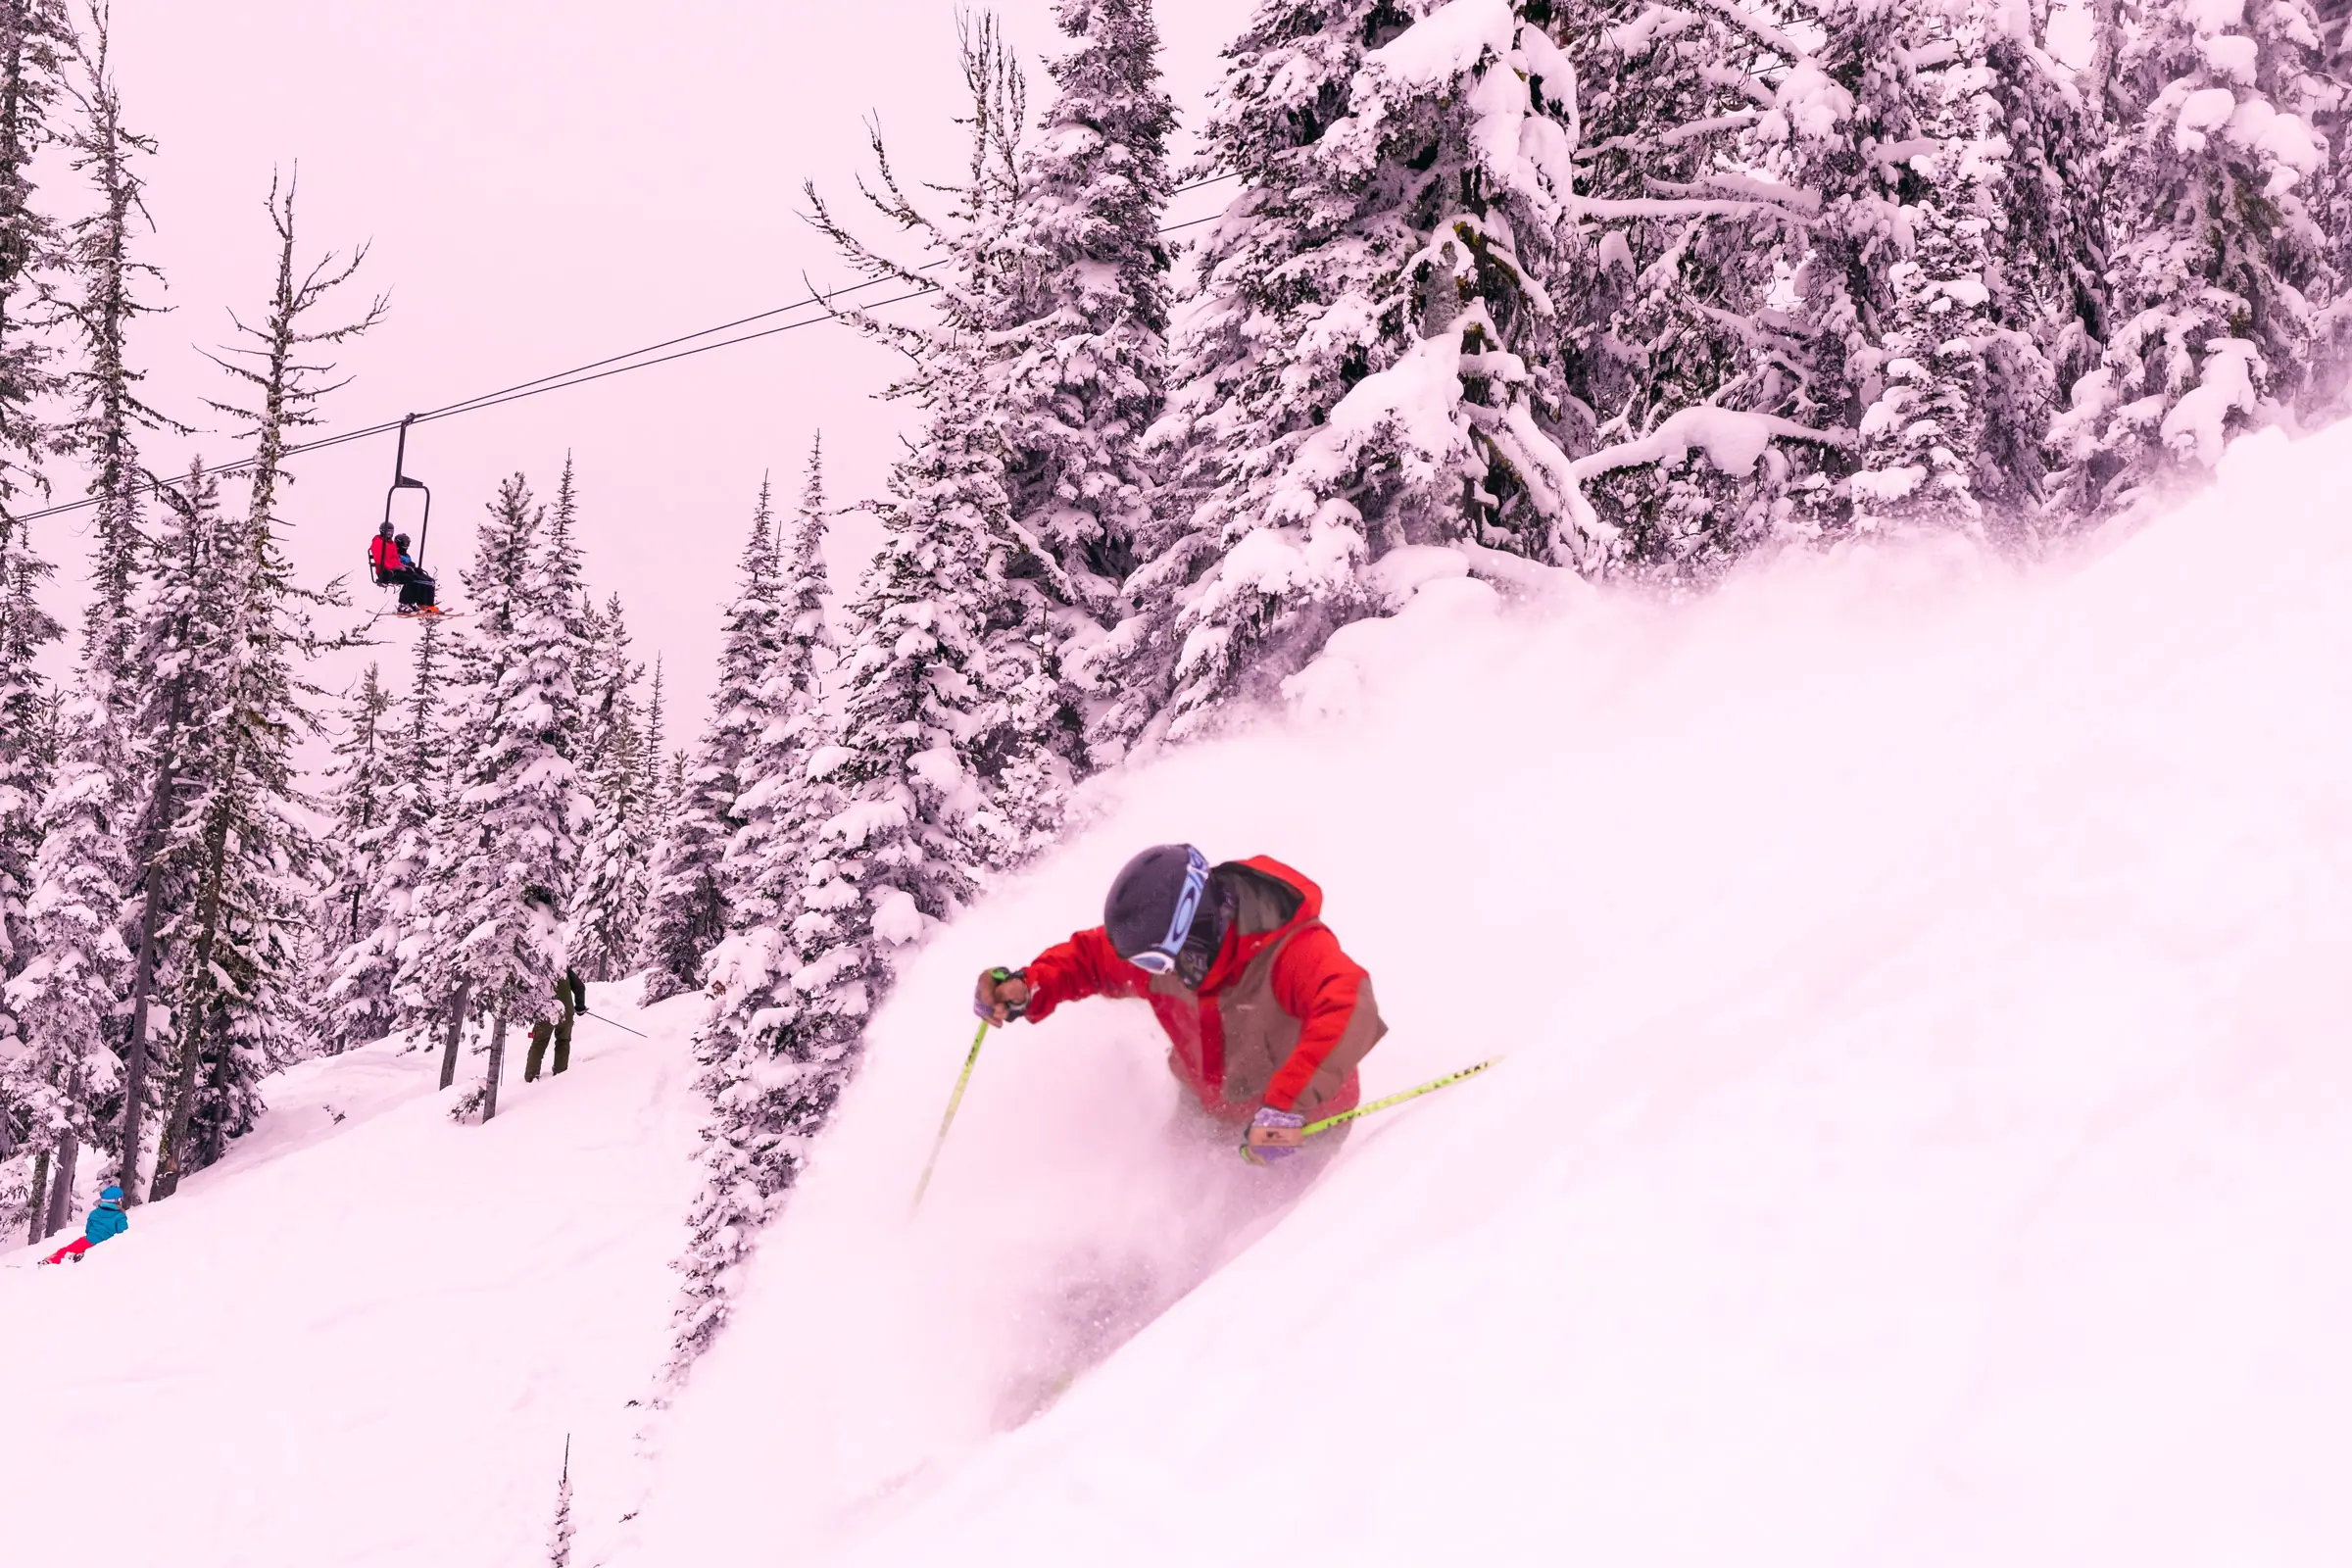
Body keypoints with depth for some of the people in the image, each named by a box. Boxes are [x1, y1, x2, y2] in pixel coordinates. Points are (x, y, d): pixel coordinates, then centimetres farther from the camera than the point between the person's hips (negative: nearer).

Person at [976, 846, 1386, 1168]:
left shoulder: (1293, 949, -38)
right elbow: (1088, 956, 0)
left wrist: (1285, 1106, -65)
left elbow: (1348, 1012, -56)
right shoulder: (1162, 944, -19)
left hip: (1300, 1128, -5)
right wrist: (1030, 986, -21)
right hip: (1207, 1112, 5)